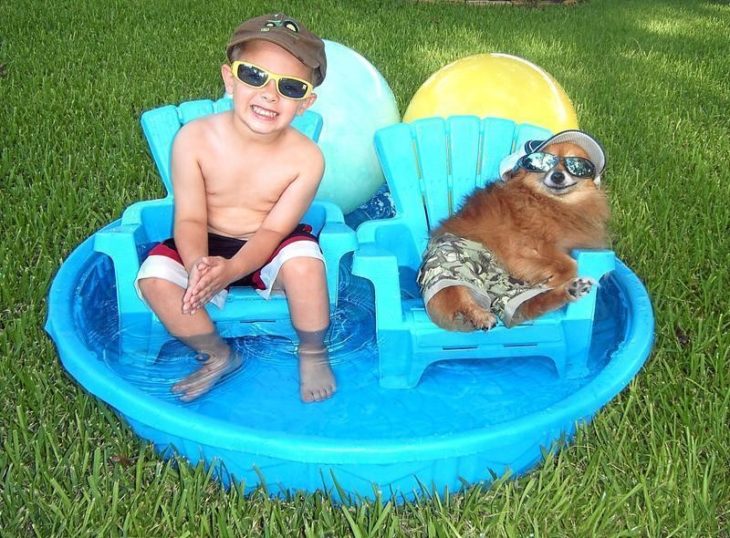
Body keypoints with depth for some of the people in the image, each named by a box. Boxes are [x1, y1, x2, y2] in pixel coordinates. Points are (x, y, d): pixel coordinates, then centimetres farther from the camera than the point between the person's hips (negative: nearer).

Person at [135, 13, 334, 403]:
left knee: (304, 263, -33)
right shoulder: (195, 139, -18)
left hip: (268, 252, -1)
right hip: (206, 247, 2)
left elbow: (273, 229, -19)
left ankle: (312, 355, -3)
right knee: (155, 276, -24)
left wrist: (230, 270, -37)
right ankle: (218, 356, 1)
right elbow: (191, 219, -16)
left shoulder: (305, 157, -19)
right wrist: (197, 265, -38)